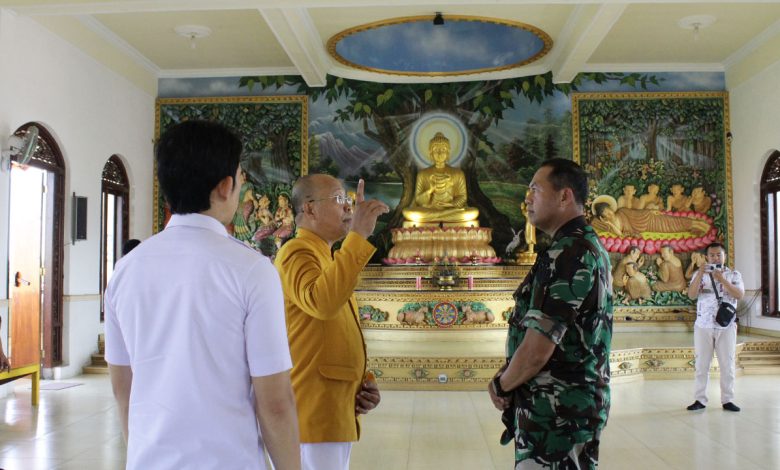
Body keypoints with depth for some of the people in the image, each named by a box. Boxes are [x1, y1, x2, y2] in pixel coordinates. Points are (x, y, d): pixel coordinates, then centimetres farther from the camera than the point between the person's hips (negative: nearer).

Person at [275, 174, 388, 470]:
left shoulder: (326, 258, 18)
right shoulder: (297, 252, -12)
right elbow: (321, 302, -35)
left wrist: (360, 383, 7)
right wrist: (358, 236, -31)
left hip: (333, 417, 9)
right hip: (314, 418, -9)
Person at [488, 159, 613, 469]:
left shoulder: (565, 254, -20)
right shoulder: (592, 246, 12)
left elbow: (536, 351, -24)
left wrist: (501, 385, -4)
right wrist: (508, 377, 5)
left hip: (557, 412, -10)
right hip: (582, 400, 10)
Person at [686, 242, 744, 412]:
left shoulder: (734, 275, 5)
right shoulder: (700, 274, 6)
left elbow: (739, 295, -11)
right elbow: (692, 295, -9)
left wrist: (721, 279, -22)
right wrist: (700, 274, -21)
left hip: (726, 326, 0)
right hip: (703, 326, 0)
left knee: (727, 364, 4)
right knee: (701, 364, 2)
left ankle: (727, 400, 13)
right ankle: (700, 400, 8)